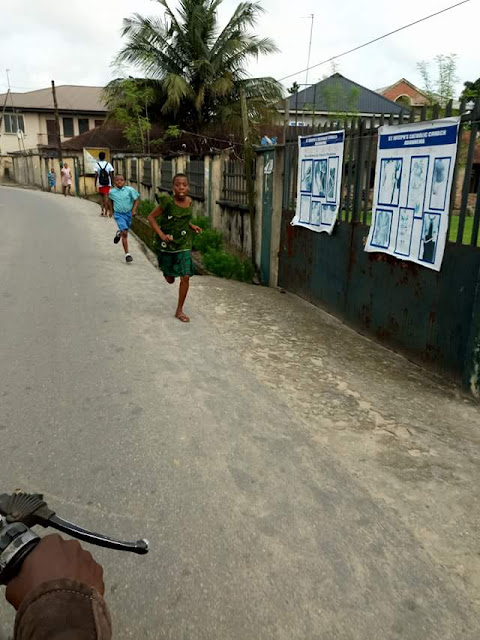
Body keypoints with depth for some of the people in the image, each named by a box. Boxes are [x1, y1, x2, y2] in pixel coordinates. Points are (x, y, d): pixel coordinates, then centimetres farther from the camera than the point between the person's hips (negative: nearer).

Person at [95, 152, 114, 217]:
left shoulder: (97, 165, -4)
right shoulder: (108, 164, 0)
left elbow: (96, 175, -6)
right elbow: (111, 174, -2)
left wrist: (95, 184, 0)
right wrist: (112, 183, 5)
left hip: (100, 184, 0)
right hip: (107, 183, 1)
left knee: (101, 196, 13)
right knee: (106, 197, 2)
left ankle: (102, 210, 3)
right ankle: (106, 212, -2)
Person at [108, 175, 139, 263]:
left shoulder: (130, 190, -8)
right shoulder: (112, 192, -3)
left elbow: (136, 200, -3)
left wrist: (134, 210, -15)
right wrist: (111, 210, 19)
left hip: (128, 213, 2)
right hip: (118, 214, -2)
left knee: (125, 231, 20)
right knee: (124, 233, -15)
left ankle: (119, 233, 60)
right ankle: (127, 254, -12)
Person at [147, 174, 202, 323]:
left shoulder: (189, 201, -5)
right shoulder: (168, 202, -19)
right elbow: (151, 217, -12)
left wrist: (192, 226, -1)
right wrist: (161, 234, -21)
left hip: (184, 244, 2)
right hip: (166, 244, -2)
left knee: (185, 277, -8)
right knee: (170, 280, 12)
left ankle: (179, 310, 8)